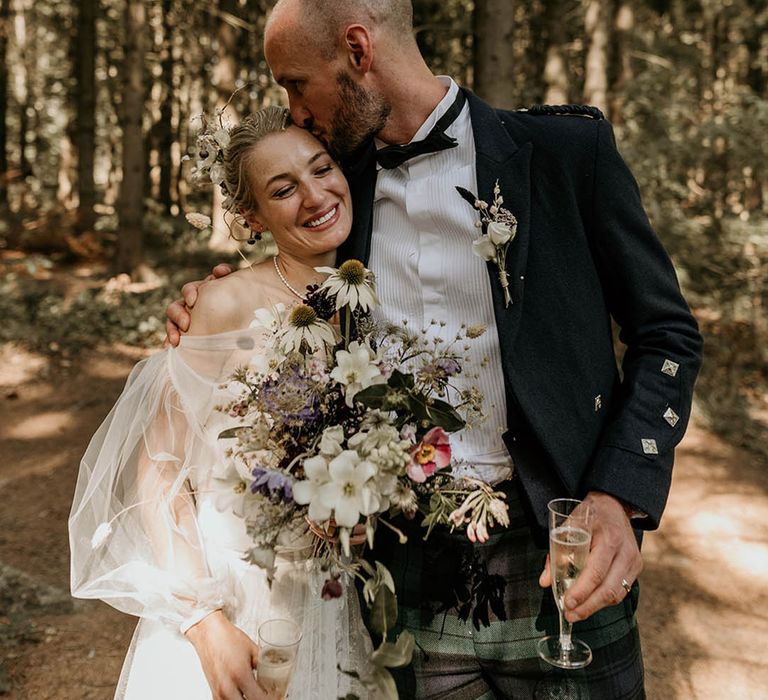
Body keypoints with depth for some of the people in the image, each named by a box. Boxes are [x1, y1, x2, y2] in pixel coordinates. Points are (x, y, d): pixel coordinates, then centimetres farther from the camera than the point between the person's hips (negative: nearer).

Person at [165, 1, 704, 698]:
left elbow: (666, 335, -2)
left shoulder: (568, 148, -5)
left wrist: (620, 498, -15)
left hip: (556, 560, -3)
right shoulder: (342, 180, 7)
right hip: (413, 567, 3)